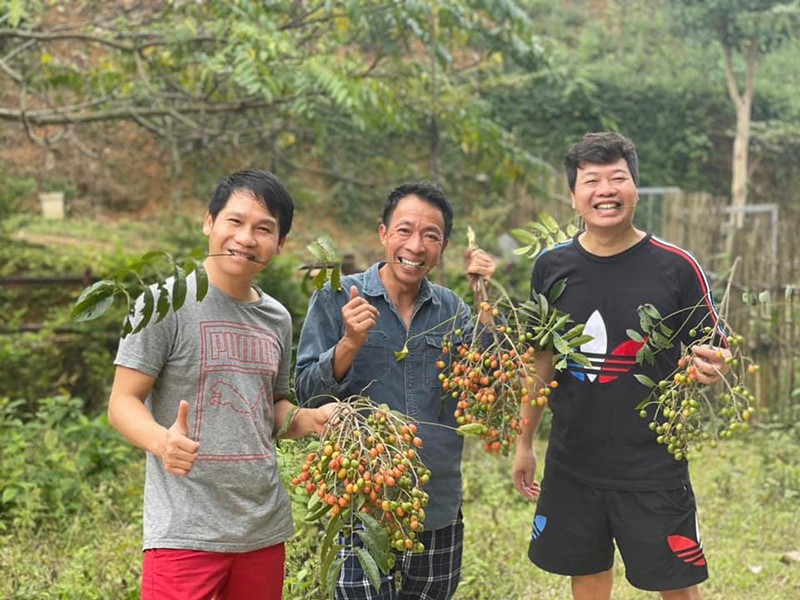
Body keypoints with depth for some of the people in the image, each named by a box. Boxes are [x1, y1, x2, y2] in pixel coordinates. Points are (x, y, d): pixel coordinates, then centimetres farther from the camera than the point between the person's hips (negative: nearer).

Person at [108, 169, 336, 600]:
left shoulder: (277, 318, 10)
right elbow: (122, 403, -9)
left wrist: (308, 419, 0)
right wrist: (162, 441, -29)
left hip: (265, 529, 6)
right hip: (185, 533, -6)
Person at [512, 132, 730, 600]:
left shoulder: (676, 267, -8)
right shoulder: (552, 266, 1)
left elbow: (714, 352, 0)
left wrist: (710, 367, -24)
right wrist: (525, 442, 13)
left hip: (653, 469, -3)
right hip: (571, 465, 3)